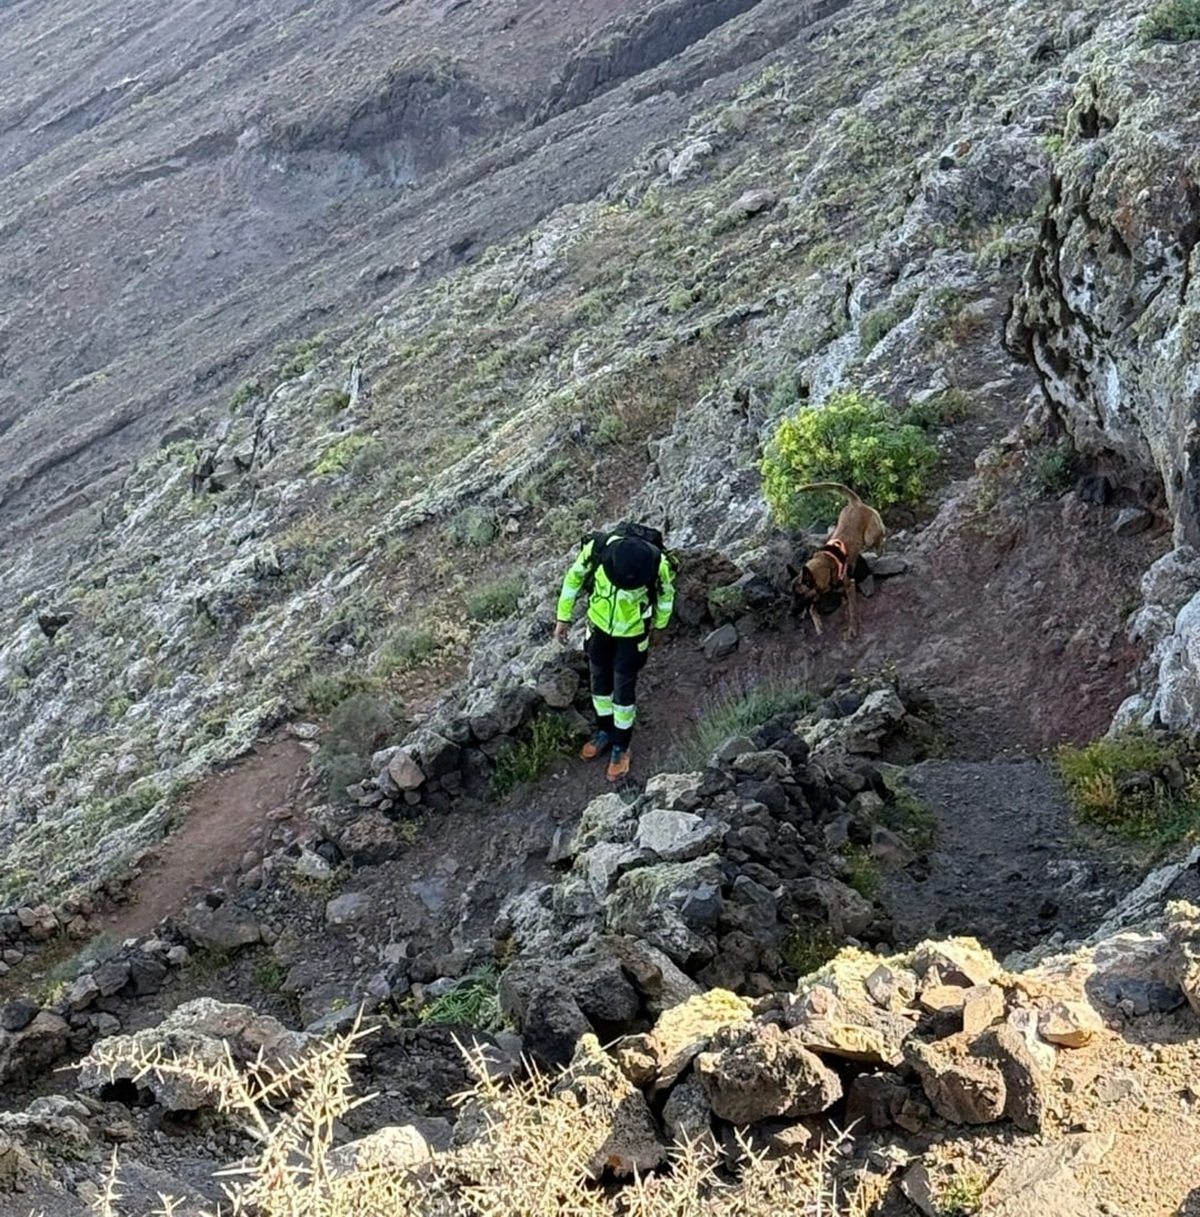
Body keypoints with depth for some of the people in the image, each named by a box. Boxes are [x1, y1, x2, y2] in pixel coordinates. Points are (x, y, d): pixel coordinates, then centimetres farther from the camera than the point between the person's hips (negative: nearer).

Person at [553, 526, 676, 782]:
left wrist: (659, 626, 9)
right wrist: (564, 617, 0)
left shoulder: (658, 565, -34)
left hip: (632, 633, -2)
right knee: (599, 682, 20)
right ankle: (604, 732, 45)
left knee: (623, 691, 10)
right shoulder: (596, 549, -32)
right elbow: (574, 577, -9)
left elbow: (665, 594, -9)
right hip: (599, 624, 2)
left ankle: (621, 746, 33)